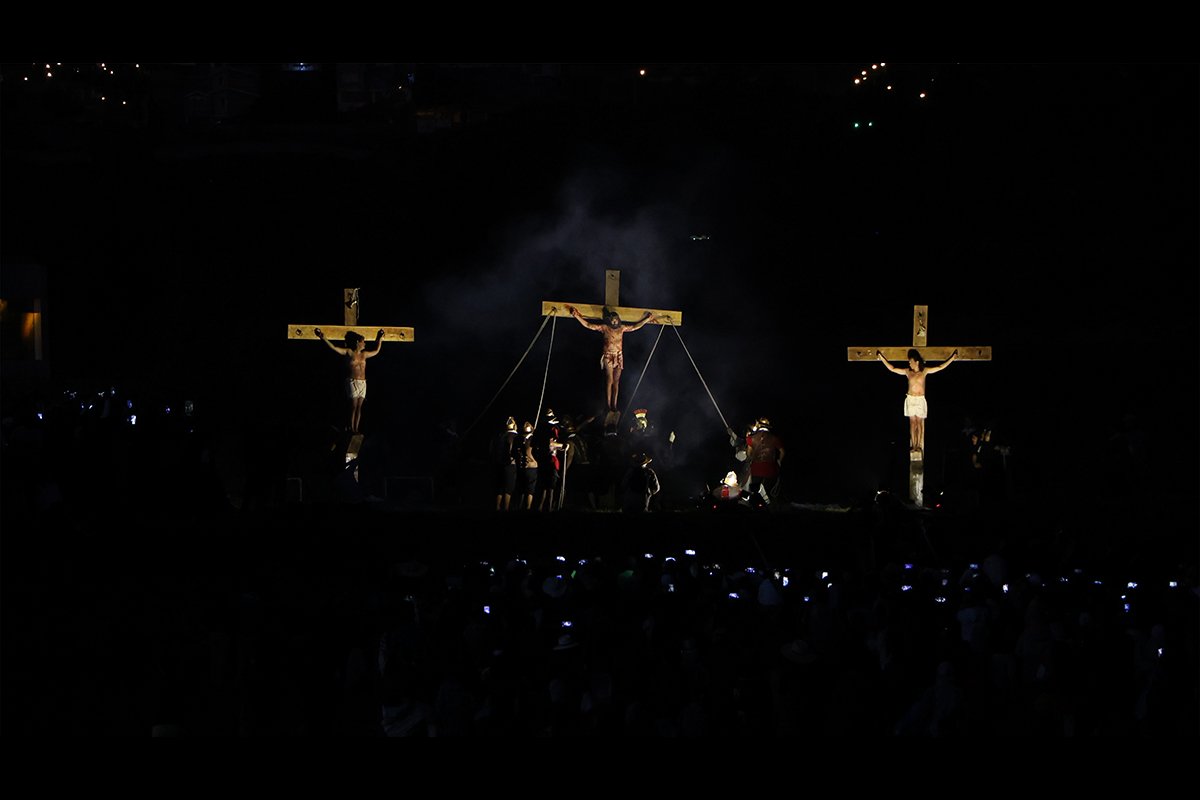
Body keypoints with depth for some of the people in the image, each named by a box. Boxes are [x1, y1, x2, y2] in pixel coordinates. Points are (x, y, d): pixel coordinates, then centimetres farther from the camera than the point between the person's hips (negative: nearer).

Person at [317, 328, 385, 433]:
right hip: (353, 382, -5)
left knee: (359, 407, 2)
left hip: (363, 383, 5)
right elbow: (334, 348, -6)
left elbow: (376, 351, 35)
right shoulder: (349, 352, 0)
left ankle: (356, 429, 4)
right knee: (353, 406, -7)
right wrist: (323, 338, -14)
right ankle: (352, 429, -5)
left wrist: (380, 340, 35)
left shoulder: (364, 354, 15)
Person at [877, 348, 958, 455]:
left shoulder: (924, 371, 2)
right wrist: (882, 358, 6)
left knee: (920, 422, -1)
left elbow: (940, 367, 4)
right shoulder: (908, 372, 5)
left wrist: (952, 358, 1)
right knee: (912, 422, 0)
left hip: (921, 400, -1)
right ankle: (913, 445, 1)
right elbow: (892, 368, 8)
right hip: (910, 399, 1)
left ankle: (919, 446, 1)